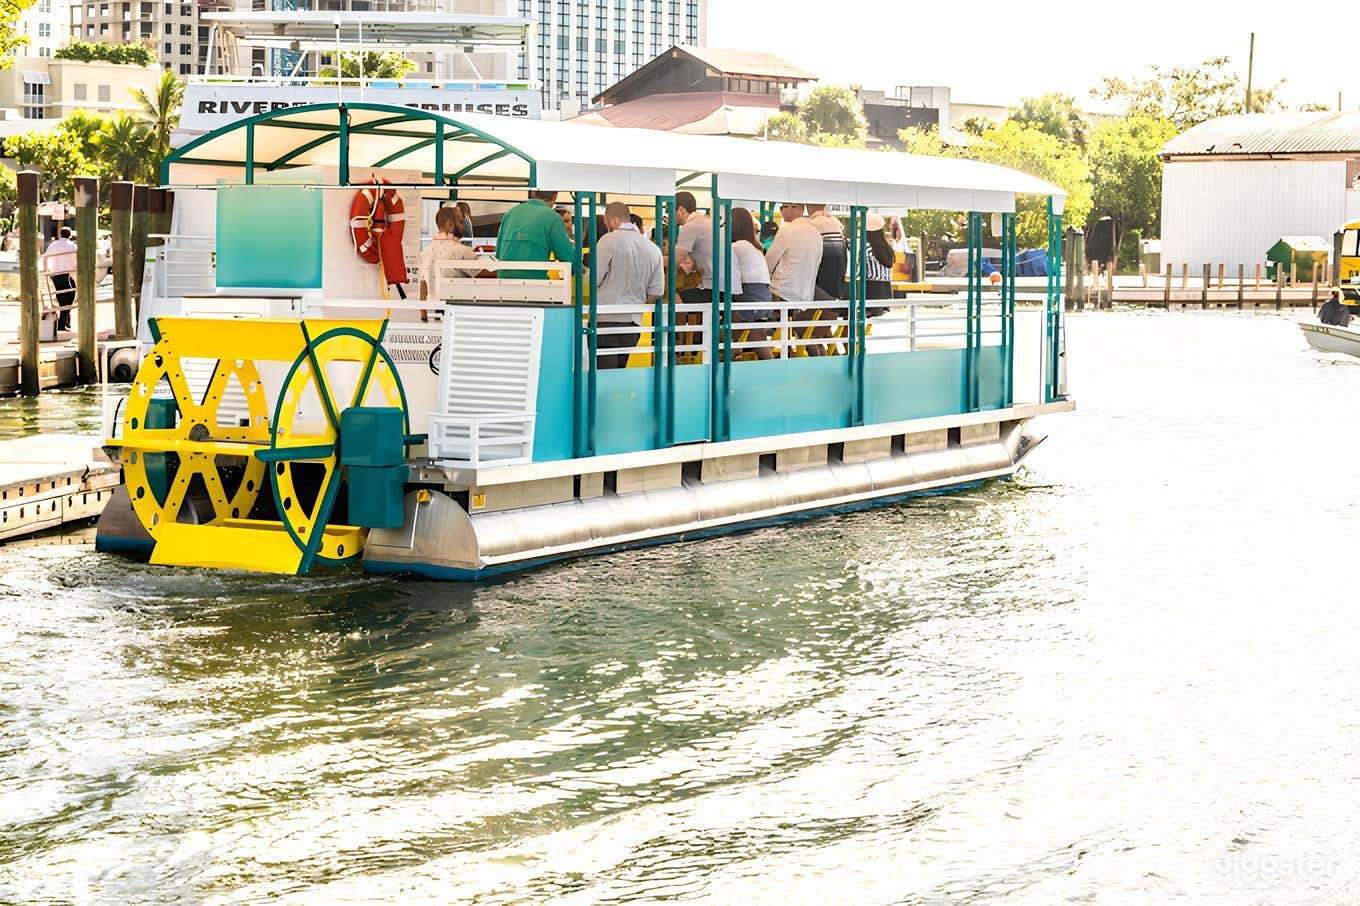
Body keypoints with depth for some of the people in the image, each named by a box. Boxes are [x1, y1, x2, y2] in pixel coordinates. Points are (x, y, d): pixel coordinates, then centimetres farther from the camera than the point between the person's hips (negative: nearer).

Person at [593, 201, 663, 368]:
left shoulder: (609, 240, -7)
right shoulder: (654, 250, 10)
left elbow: (593, 280, -8)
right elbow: (655, 292, 11)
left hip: (607, 318, -6)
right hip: (634, 320, 6)